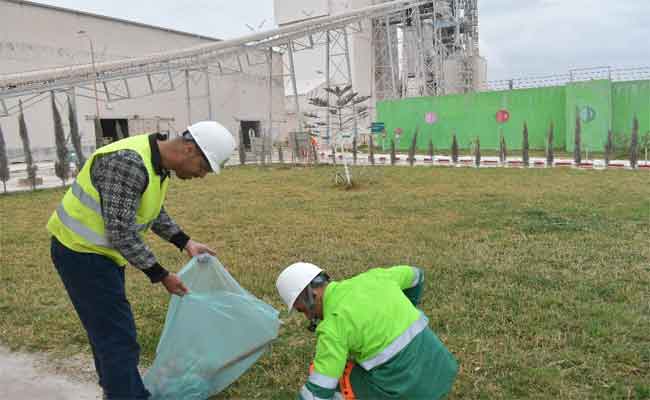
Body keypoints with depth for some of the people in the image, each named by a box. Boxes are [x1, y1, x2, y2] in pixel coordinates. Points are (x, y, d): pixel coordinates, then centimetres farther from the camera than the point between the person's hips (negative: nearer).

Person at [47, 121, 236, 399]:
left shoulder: (159, 164, 0)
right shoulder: (128, 163, -30)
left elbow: (153, 211, 15)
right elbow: (121, 233, -28)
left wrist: (186, 243, 4)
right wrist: (161, 276, -19)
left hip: (100, 251, 9)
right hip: (81, 252, -9)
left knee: (107, 330, 22)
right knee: (119, 338, -5)